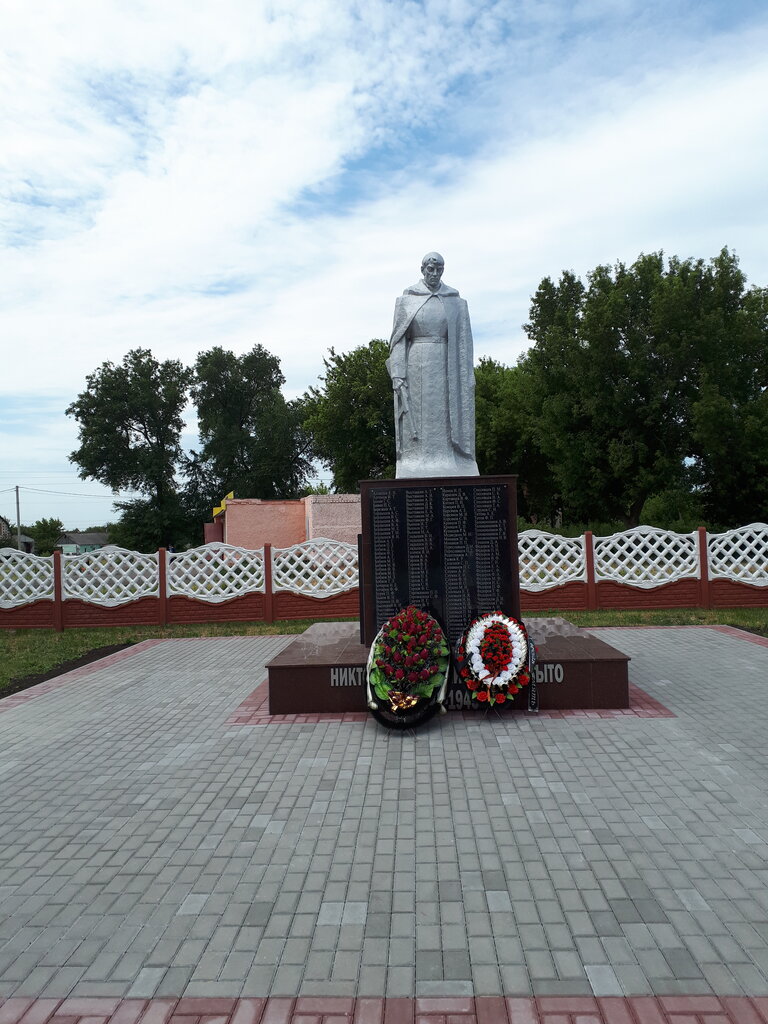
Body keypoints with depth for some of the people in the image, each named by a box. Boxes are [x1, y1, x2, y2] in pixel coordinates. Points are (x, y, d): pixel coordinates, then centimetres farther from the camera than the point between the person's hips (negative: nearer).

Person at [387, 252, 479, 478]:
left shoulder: (456, 302, 9)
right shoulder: (406, 300, 8)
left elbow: (463, 342, 6)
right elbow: (398, 340, 3)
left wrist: (466, 378, -2)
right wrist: (397, 375, -7)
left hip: (446, 368, 1)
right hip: (416, 367, -1)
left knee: (447, 422, -2)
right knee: (416, 421, -3)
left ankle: (450, 471, 0)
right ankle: (417, 471, -2)